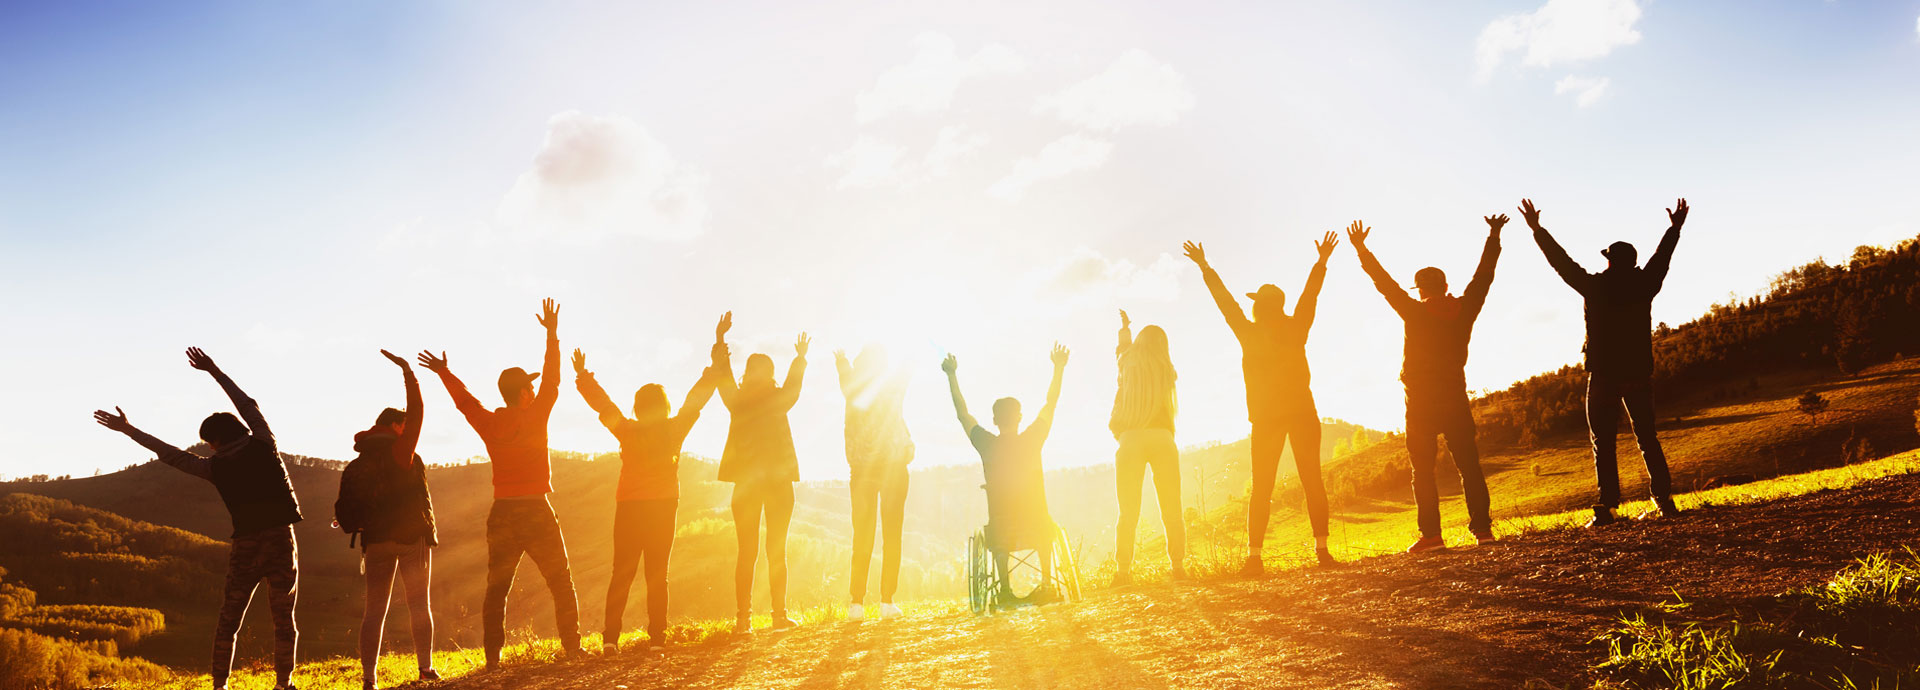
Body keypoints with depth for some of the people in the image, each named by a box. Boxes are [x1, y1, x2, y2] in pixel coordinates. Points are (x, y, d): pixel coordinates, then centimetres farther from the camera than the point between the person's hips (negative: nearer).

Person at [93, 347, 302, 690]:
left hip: (246, 548, 0)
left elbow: (171, 454, 8)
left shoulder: (216, 467, -1)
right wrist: (214, 371, 21)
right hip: (282, 542, 0)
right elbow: (248, 405, 12)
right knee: (283, 619, 6)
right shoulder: (264, 445, -1)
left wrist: (128, 429, 17)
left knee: (228, 620, 13)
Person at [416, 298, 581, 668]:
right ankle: (572, 648, 3)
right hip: (536, 511, -4)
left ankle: (493, 656, 5)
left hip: (502, 513, 4)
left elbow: (465, 400, 20)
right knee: (561, 583, 5)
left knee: (496, 588, 8)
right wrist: (552, 335, 8)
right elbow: (552, 381, 2)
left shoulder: (489, 423, 3)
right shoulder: (535, 416, -7)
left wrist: (445, 373, 36)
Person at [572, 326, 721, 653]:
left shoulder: (628, 430, -4)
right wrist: (713, 373, 26)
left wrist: (583, 376, 19)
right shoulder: (675, 430, -1)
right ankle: (657, 637, 3)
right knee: (657, 574, 6)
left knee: (621, 573, 4)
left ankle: (611, 636, -3)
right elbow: (696, 400, 12)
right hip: (664, 507, 0)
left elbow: (603, 403, 5)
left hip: (629, 507, 0)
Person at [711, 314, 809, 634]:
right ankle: (779, 615, 2)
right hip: (778, 480, -1)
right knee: (776, 550, 1)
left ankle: (743, 618, 5)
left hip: (745, 482, 1)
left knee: (746, 551, 5)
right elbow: (793, 385, 9)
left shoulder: (737, 400, 1)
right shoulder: (778, 399, -3)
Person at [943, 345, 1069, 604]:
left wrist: (952, 376, 17)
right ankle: (1047, 585, 31)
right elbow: (1050, 404, 8)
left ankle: (1005, 590, 26)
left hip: (1001, 535, 0)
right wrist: (1059, 369, 20)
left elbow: (963, 413, 8)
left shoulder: (987, 445, -6)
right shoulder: (1031, 441, -6)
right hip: (1036, 530, 0)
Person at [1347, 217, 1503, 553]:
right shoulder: (1464, 309, 2)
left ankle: (1431, 534, -5)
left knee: (1423, 469, 1)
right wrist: (1494, 236, 28)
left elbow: (1384, 283, -2)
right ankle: (1482, 528, 1)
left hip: (1421, 402, -3)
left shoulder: (1416, 313, -8)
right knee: (1469, 465, 6)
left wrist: (1361, 249, 7)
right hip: (1455, 399, 3)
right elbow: (1484, 275, 15)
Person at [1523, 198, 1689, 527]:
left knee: (1603, 442, -1)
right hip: (1639, 374, 3)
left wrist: (1536, 229, 11)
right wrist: (1675, 227, 37)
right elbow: (1662, 257, 20)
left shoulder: (1596, 287, -7)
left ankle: (1607, 506, -8)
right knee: (1647, 438, 13)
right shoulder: (1643, 286, 2)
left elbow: (1561, 261, 1)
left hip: (1604, 376, -3)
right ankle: (1664, 500, 9)